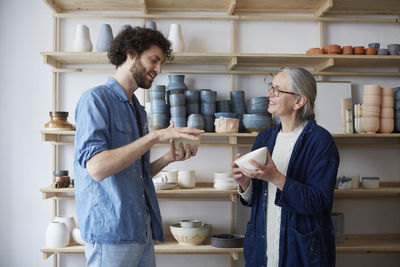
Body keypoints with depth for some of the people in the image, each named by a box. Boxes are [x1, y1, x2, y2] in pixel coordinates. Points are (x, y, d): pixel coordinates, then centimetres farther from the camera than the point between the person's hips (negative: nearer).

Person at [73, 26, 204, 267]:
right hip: (111, 232, -8)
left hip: (143, 230, 8)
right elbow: (97, 168, -22)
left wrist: (169, 158, 2)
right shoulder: (96, 99, -9)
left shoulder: (138, 109, 17)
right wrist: (155, 136, -20)